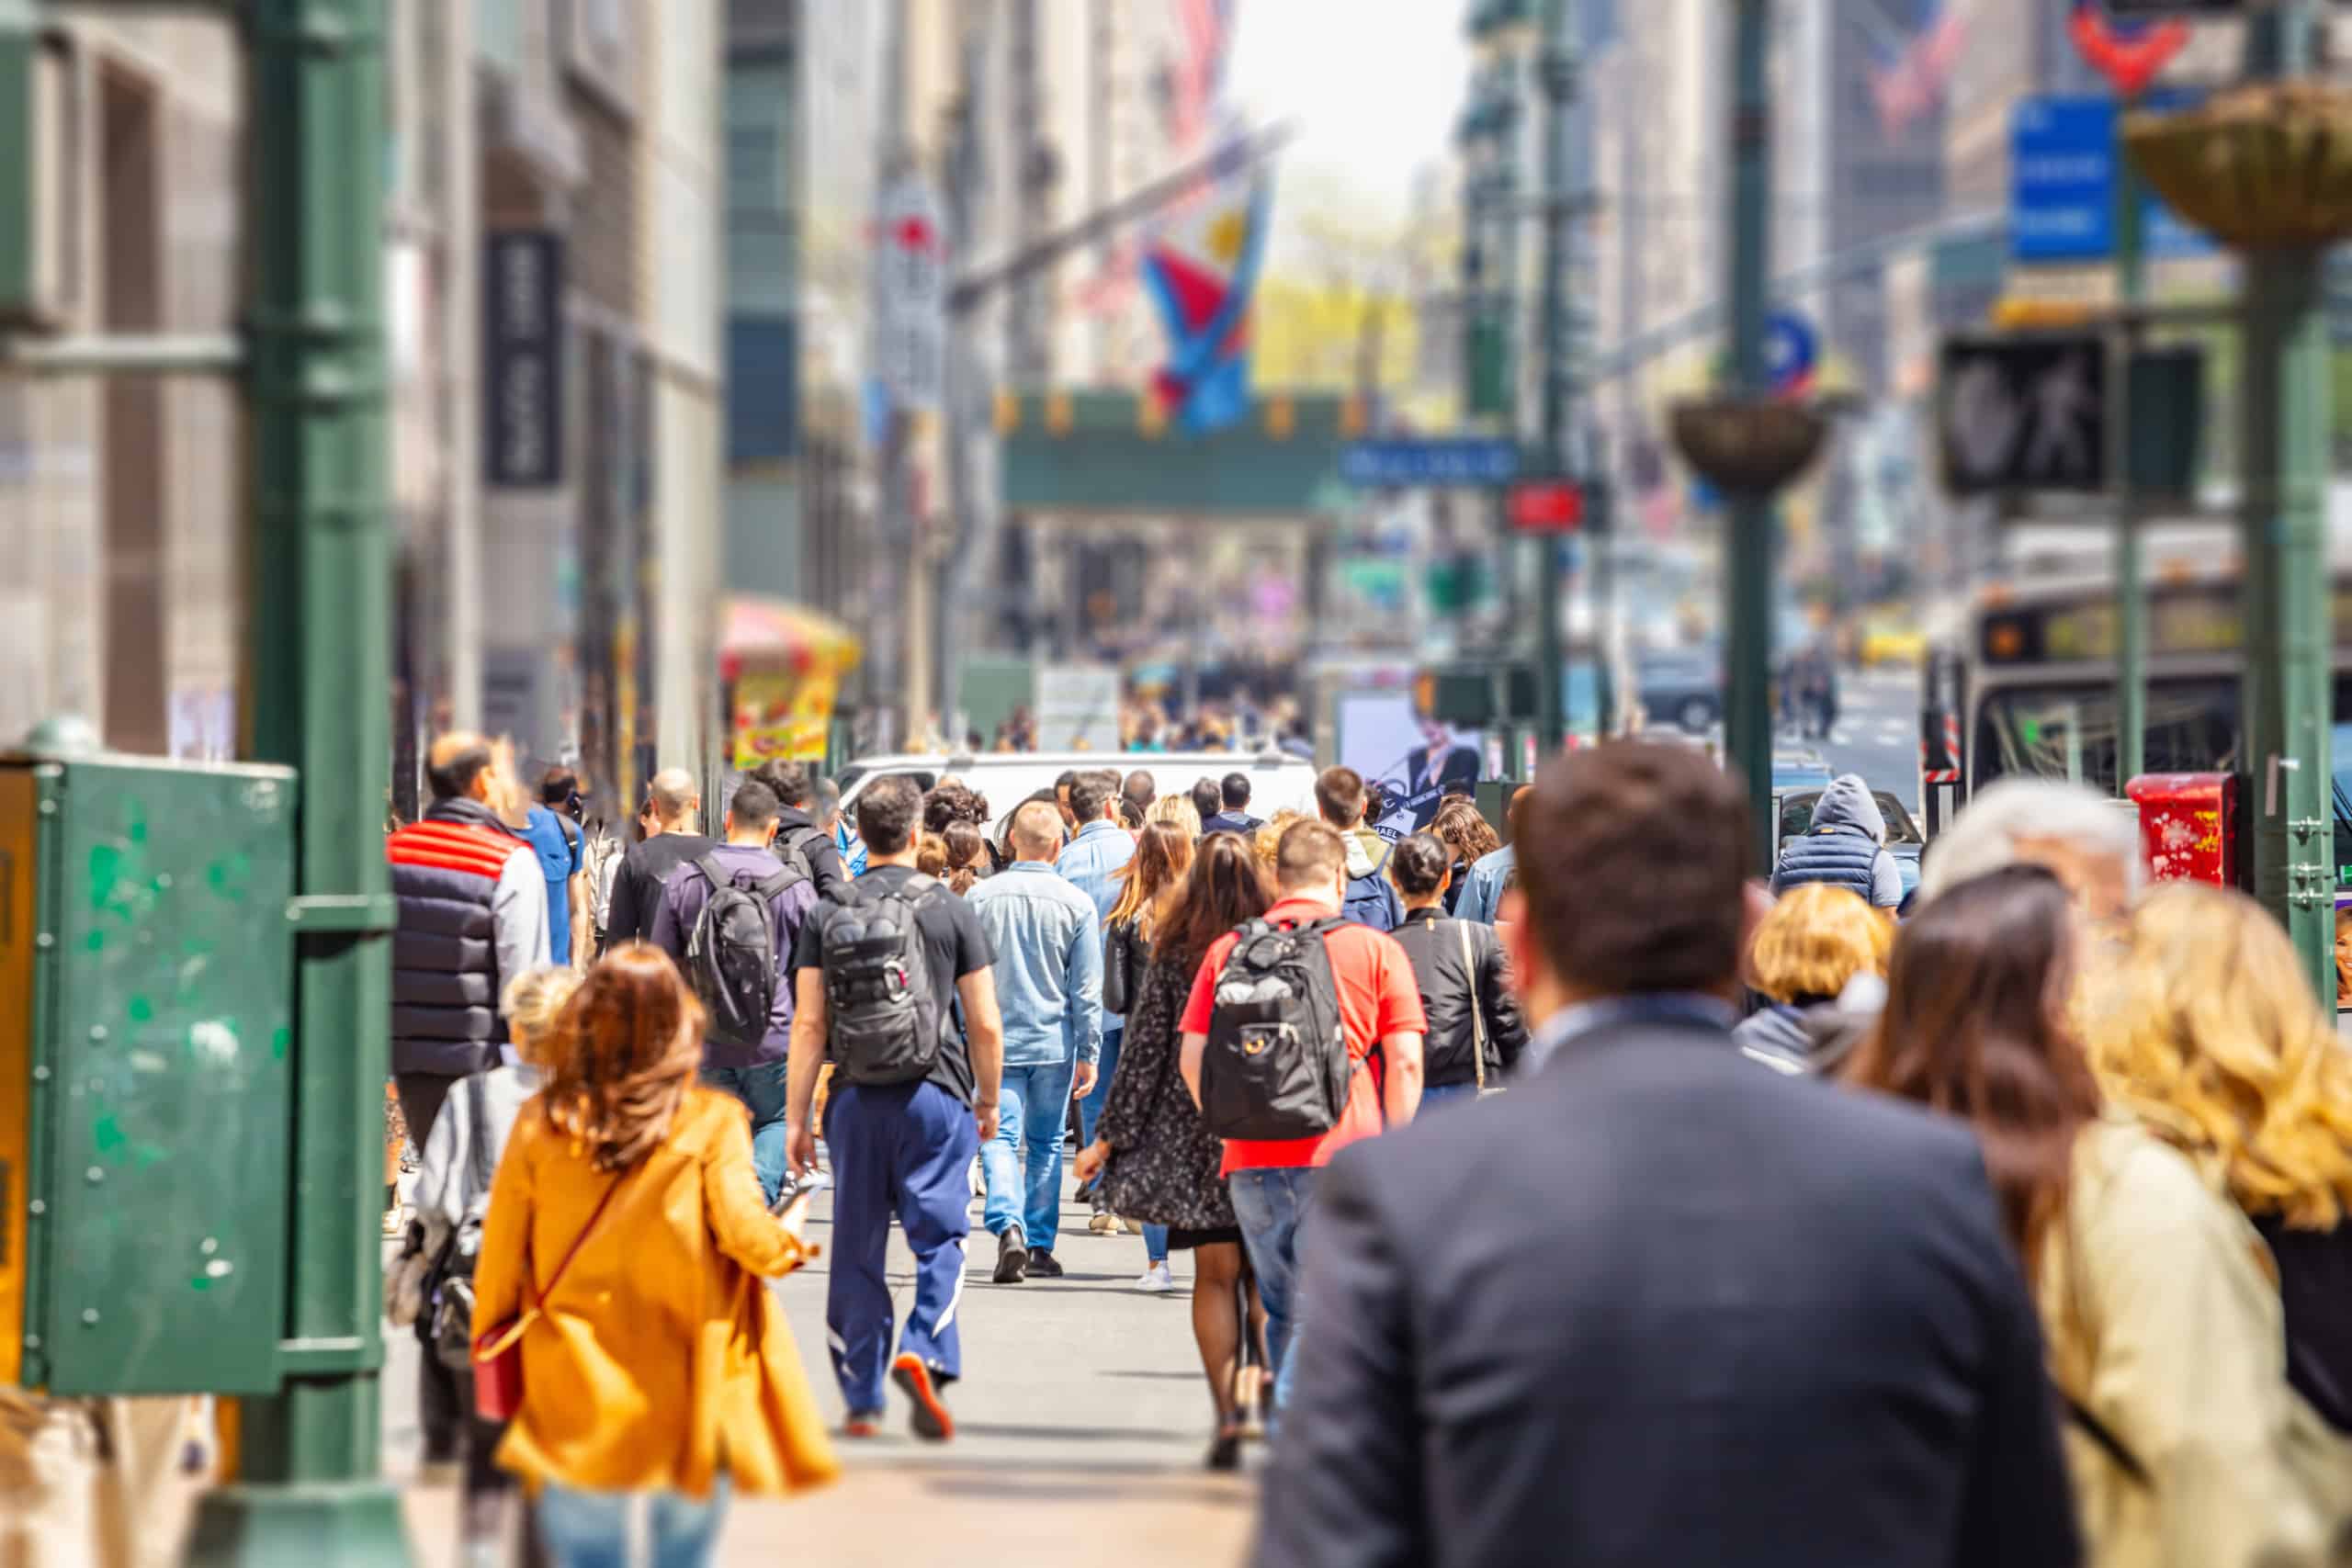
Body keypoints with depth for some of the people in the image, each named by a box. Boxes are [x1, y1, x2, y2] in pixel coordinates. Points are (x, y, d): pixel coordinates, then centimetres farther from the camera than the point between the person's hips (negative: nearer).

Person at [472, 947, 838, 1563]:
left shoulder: (540, 1124, -5)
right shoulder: (711, 1122, -11)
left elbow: (500, 1255, 0)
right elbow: (744, 1230, -15)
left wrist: (488, 1342, 15)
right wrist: (791, 1248, 7)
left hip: (576, 1401, 1)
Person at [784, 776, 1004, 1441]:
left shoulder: (827, 917, 3)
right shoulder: (951, 911, -1)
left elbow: (808, 1024, 0)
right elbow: (985, 1024, 0)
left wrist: (796, 1118, 4)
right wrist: (988, 1100, 14)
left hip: (855, 1100, 2)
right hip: (934, 1094, -2)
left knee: (856, 1249, 9)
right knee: (939, 1237, 2)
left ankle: (862, 1399, 13)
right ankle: (924, 1353, -22)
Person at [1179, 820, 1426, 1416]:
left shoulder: (1228, 949, 8)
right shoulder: (1374, 949, 1)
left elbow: (1192, 1059, 6)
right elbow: (1405, 1061, -3)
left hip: (1251, 1161, 3)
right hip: (1341, 1156, -3)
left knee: (1283, 1312, 16)